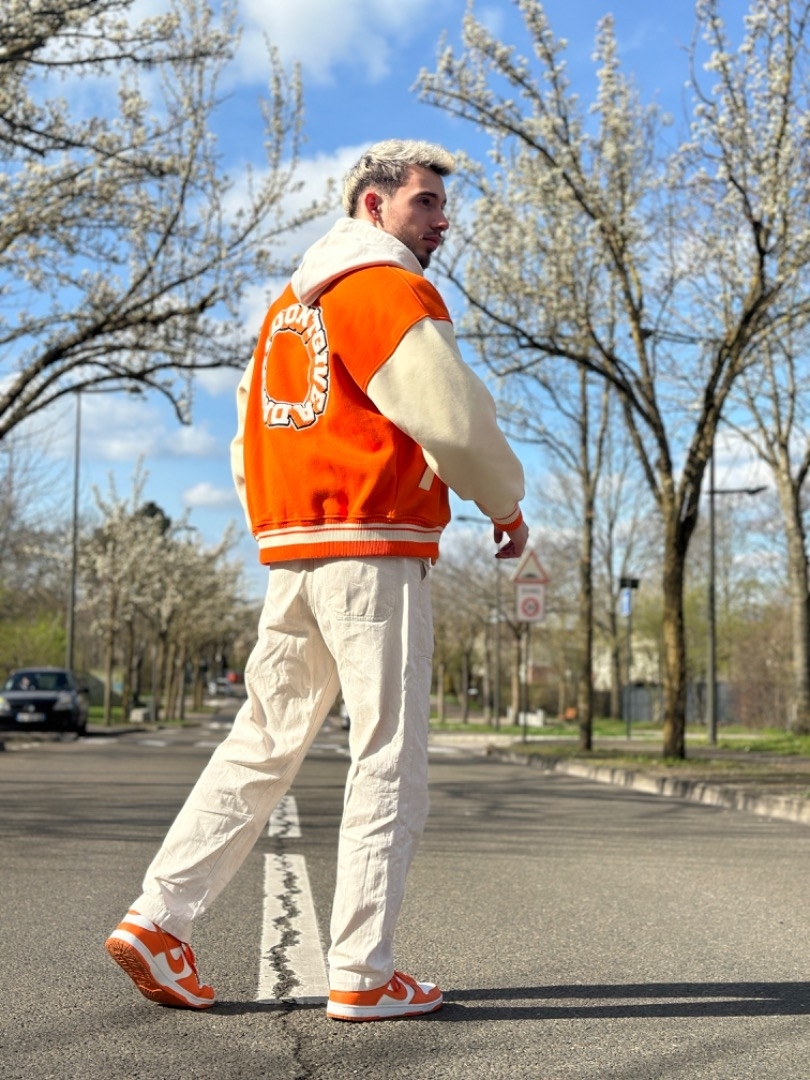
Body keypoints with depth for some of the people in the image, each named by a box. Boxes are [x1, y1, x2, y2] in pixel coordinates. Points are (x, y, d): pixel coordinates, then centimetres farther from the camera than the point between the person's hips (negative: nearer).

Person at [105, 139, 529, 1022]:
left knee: (262, 745, 13)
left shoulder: (288, 302, 22)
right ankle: (363, 975, -1)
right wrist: (506, 504, 3)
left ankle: (157, 920, 11)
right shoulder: (391, 290, -5)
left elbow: (248, 441, 22)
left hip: (286, 551, 8)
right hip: (375, 552, -8)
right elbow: (454, 419, -12)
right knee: (388, 764, -3)